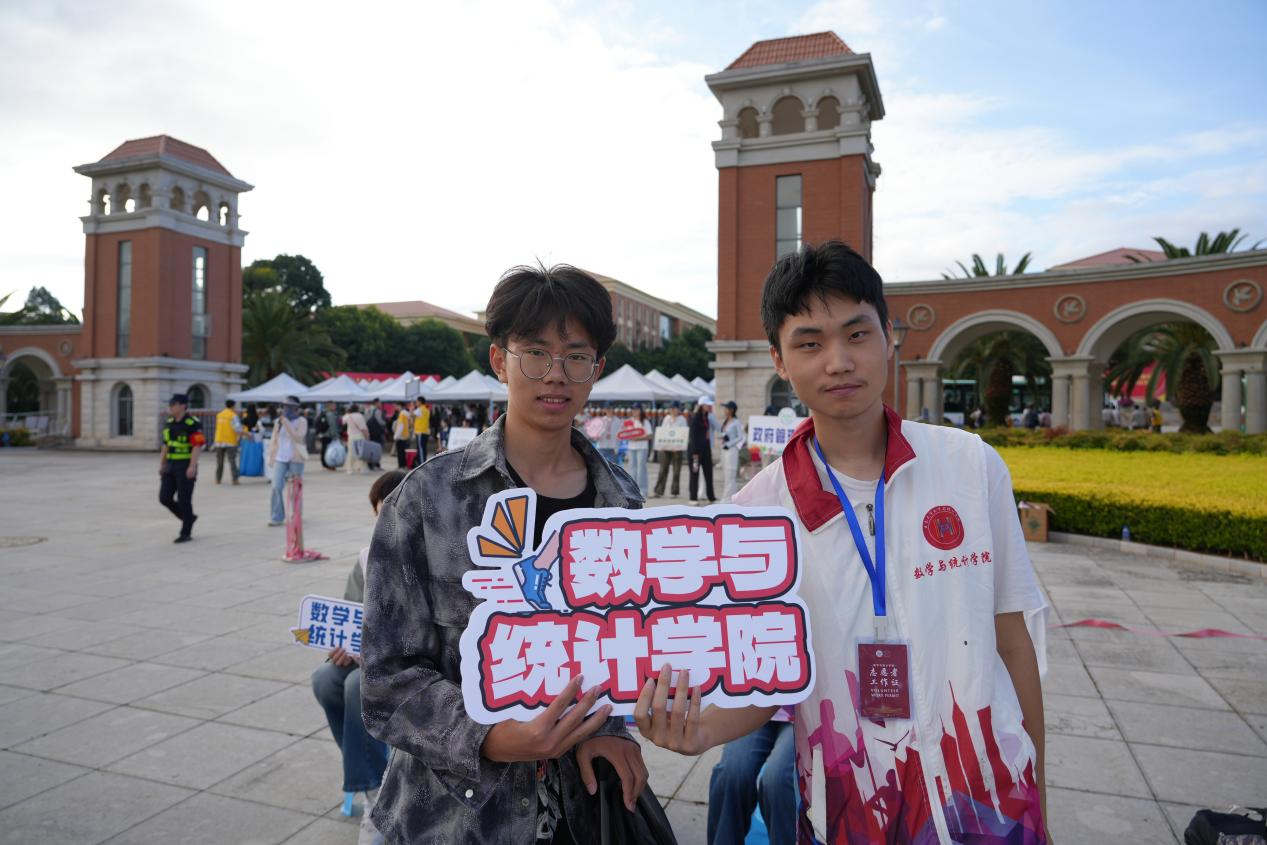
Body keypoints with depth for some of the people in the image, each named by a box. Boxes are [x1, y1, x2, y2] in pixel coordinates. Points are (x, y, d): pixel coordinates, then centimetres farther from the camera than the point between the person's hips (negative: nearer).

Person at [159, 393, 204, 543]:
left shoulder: (192, 424, -12)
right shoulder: (169, 423, 12)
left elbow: (197, 446, -17)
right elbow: (166, 446, 18)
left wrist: (192, 466, -23)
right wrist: (161, 465, 14)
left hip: (185, 467, -7)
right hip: (170, 466, 8)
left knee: (184, 500, -3)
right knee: (165, 498, 3)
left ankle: (186, 533, 8)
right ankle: (188, 518, 24)